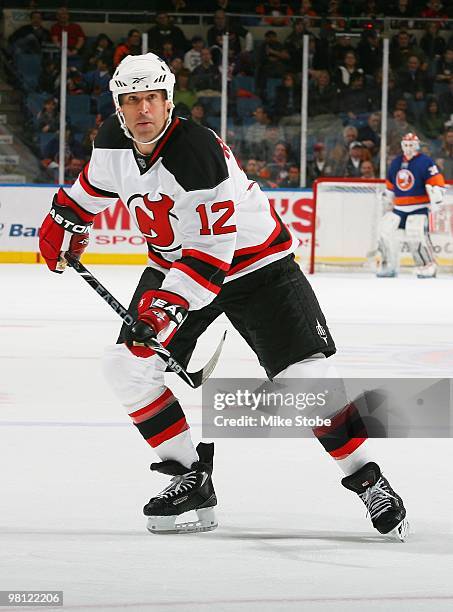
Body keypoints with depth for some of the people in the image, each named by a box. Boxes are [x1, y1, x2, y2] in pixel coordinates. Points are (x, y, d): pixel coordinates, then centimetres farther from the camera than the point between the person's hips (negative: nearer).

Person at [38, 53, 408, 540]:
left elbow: (213, 249, -34)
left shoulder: (198, 152, -32)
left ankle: (366, 480, 1)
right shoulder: (113, 142, -9)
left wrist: (168, 304, -41)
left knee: (306, 376, -14)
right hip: (174, 263, 7)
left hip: (253, 262, -7)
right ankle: (192, 477, 2)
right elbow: (96, 183, 17)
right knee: (126, 366, -7)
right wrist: (65, 221, 24)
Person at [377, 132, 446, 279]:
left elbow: (437, 182, -15)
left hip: (419, 208, -6)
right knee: (385, 230, -3)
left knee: (416, 235, -23)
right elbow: (390, 184, 26)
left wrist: (436, 200, -23)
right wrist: (387, 200, 30)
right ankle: (388, 266, 9)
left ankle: (428, 267, -12)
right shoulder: (396, 163, 12)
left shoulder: (425, 162, -9)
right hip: (399, 207, 6)